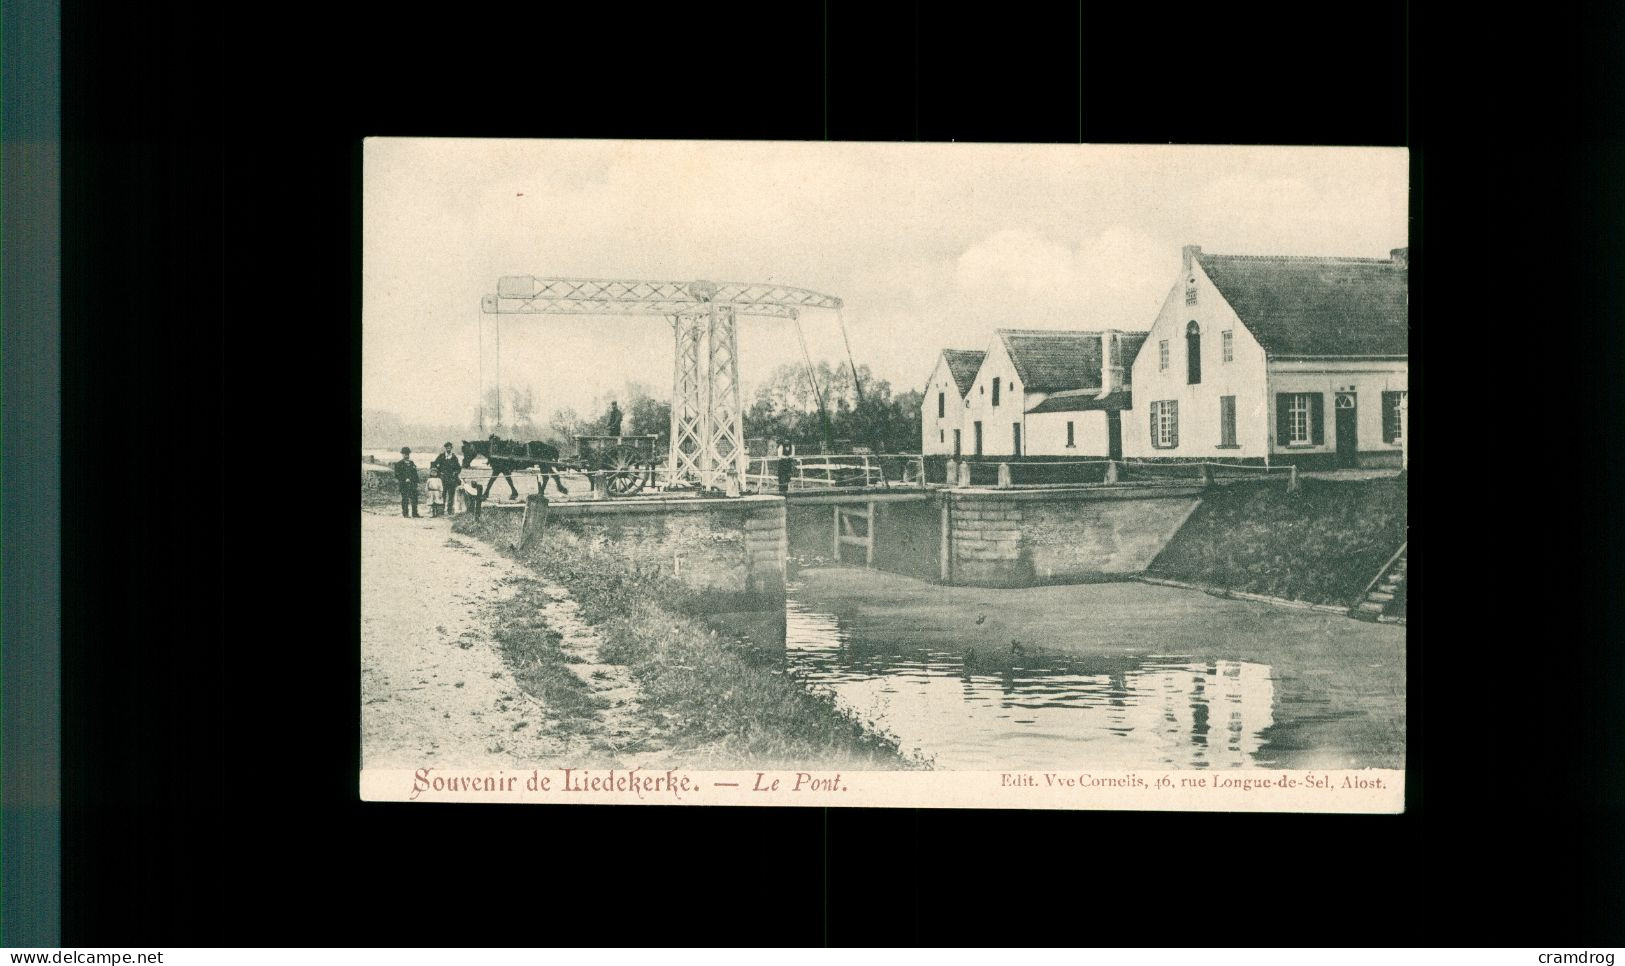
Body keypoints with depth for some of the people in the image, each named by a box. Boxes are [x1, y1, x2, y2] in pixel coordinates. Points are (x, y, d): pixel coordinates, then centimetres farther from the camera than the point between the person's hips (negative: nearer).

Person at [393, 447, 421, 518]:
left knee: (414, 499, 3)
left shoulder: (411, 463, 18)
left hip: (412, 484, 5)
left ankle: (415, 513, 9)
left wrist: (416, 482, 12)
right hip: (404, 484, -5)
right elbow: (397, 475, -8)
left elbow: (415, 473, 20)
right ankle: (405, 513, 2)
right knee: (405, 499, -3)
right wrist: (405, 479, -18)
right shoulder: (399, 464, 0)